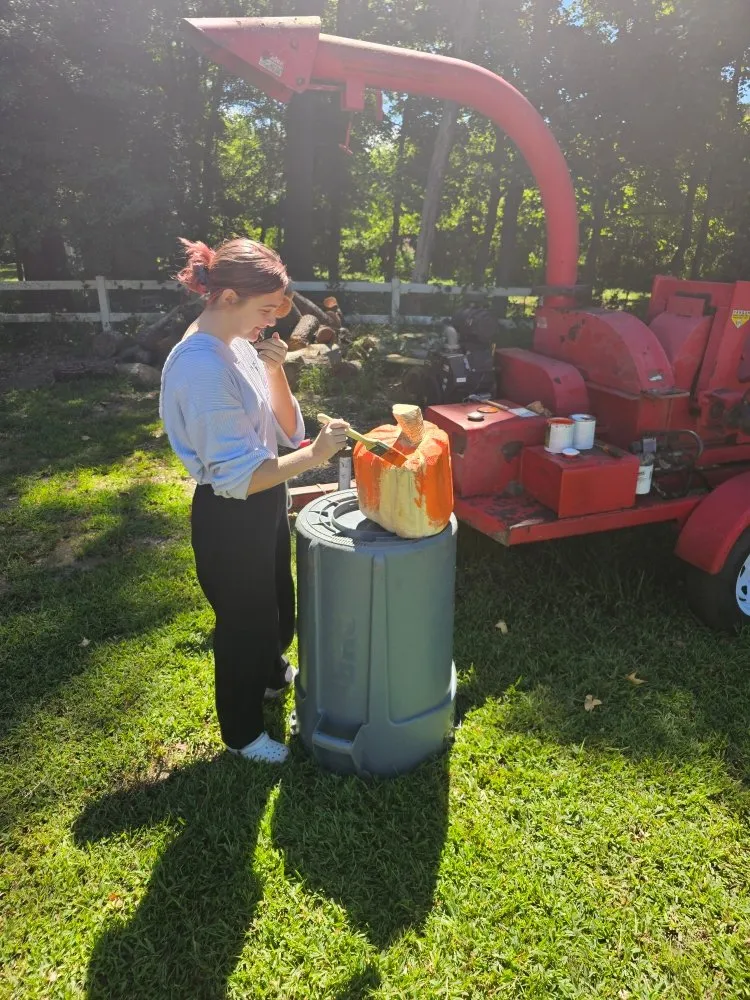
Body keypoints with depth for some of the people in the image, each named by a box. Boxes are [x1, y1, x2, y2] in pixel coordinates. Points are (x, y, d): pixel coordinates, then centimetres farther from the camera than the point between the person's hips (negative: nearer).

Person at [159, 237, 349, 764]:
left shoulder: (239, 344, 1)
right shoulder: (201, 366, -27)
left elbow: (287, 431, 2)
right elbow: (236, 478, -28)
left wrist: (275, 372, -12)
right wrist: (315, 455, -30)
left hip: (265, 503, 9)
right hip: (229, 518, -9)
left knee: (276, 603, 29)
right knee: (242, 620, 12)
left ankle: (271, 674, 58)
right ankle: (243, 731, 38)